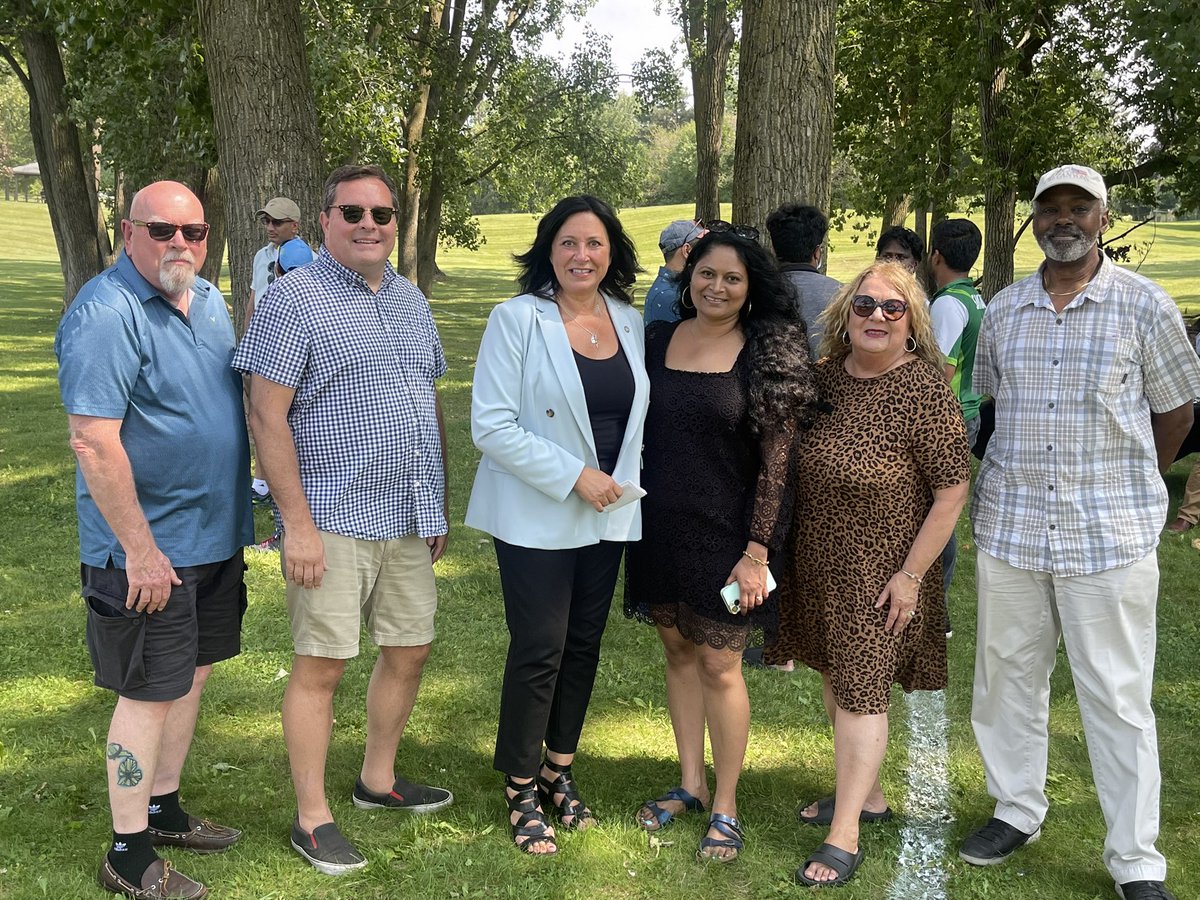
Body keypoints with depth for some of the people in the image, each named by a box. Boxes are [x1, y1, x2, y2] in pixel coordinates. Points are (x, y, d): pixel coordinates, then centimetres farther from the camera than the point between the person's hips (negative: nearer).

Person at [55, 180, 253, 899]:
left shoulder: (209, 301, 8)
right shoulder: (107, 314, -19)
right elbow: (93, 441, -25)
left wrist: (240, 506, 17)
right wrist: (141, 550, -23)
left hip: (214, 535, 8)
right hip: (149, 548, -8)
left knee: (192, 676, 18)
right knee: (151, 693, 2)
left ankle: (164, 810, 36)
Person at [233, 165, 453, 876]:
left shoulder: (411, 300, 13)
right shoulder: (295, 300, -9)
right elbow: (267, 416, -14)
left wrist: (440, 504, 17)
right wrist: (298, 523, -17)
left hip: (409, 519, 7)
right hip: (334, 519, -7)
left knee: (411, 649, 15)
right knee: (322, 665, 0)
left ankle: (379, 779, 35)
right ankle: (313, 818, 14)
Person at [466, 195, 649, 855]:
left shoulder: (629, 322, 6)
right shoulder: (518, 319, -10)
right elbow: (491, 425, -16)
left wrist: (625, 482, 4)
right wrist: (574, 475, -18)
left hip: (607, 516, 5)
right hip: (536, 517, -5)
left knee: (584, 646, 13)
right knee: (538, 650, -1)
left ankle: (559, 770, 31)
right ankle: (521, 790, 17)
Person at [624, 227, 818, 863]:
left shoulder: (768, 350, -8)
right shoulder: (658, 339, 4)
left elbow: (777, 456, -10)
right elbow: (636, 430, 11)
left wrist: (756, 551, -14)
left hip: (724, 534, -4)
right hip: (660, 527, 5)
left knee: (718, 665, 1)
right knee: (677, 650, 15)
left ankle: (725, 806, 18)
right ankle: (690, 784, 31)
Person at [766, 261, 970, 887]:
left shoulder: (924, 390, -18)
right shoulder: (826, 373, 1)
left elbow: (952, 490, -16)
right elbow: (795, 458, 14)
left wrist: (911, 573, -16)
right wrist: (776, 548, 12)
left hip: (880, 571, -7)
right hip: (817, 560, 7)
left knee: (859, 691, -1)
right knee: (836, 677, 17)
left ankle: (844, 835, 9)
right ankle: (867, 796, 36)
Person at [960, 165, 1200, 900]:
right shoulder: (1003, 310, 7)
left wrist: (1128, 486, 10)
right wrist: (1020, 478, 10)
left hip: (1110, 537, -3)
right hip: (1009, 529, 4)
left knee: (1118, 698, 2)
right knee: (1008, 676, 13)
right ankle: (1018, 811, 32)